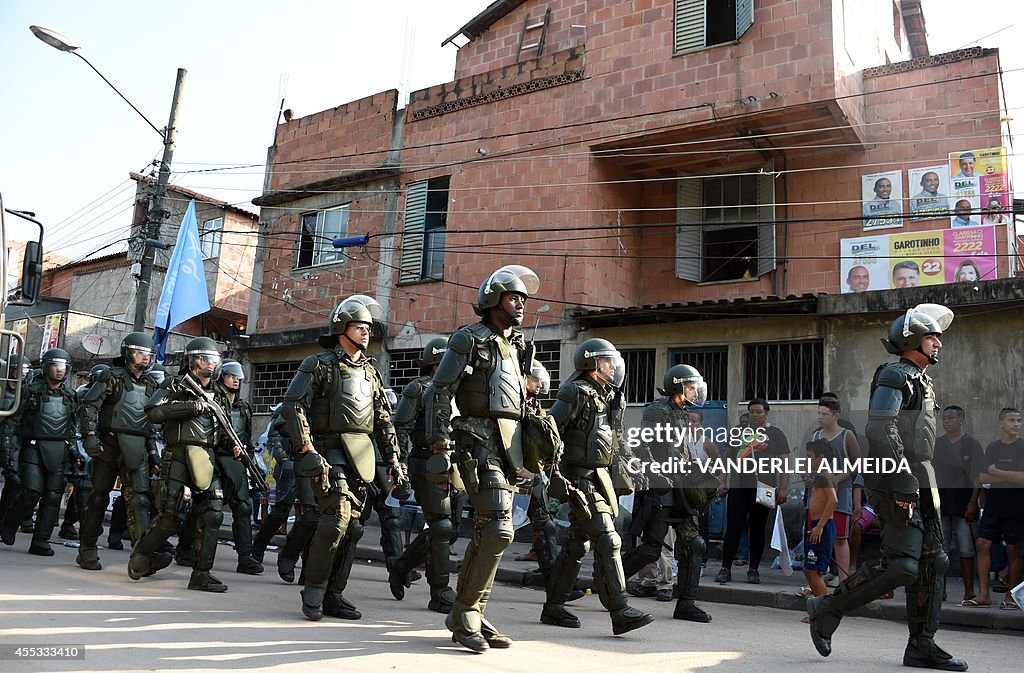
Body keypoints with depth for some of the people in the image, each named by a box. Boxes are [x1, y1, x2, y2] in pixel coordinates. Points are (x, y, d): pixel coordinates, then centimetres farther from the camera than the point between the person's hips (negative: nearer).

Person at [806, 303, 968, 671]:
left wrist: (922, 484, 20)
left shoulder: (922, 381, 21)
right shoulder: (894, 377, -9)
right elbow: (880, 431, -21)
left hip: (919, 482, 10)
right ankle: (828, 609, 0)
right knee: (901, 565, -13)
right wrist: (902, 482, -25)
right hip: (897, 482, -10)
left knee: (932, 562, 7)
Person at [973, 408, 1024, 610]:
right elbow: (982, 478, 4)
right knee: (983, 544, -4)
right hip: (993, 503, 4)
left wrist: (996, 472, -7)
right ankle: (984, 594, 1)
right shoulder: (992, 448, 10)